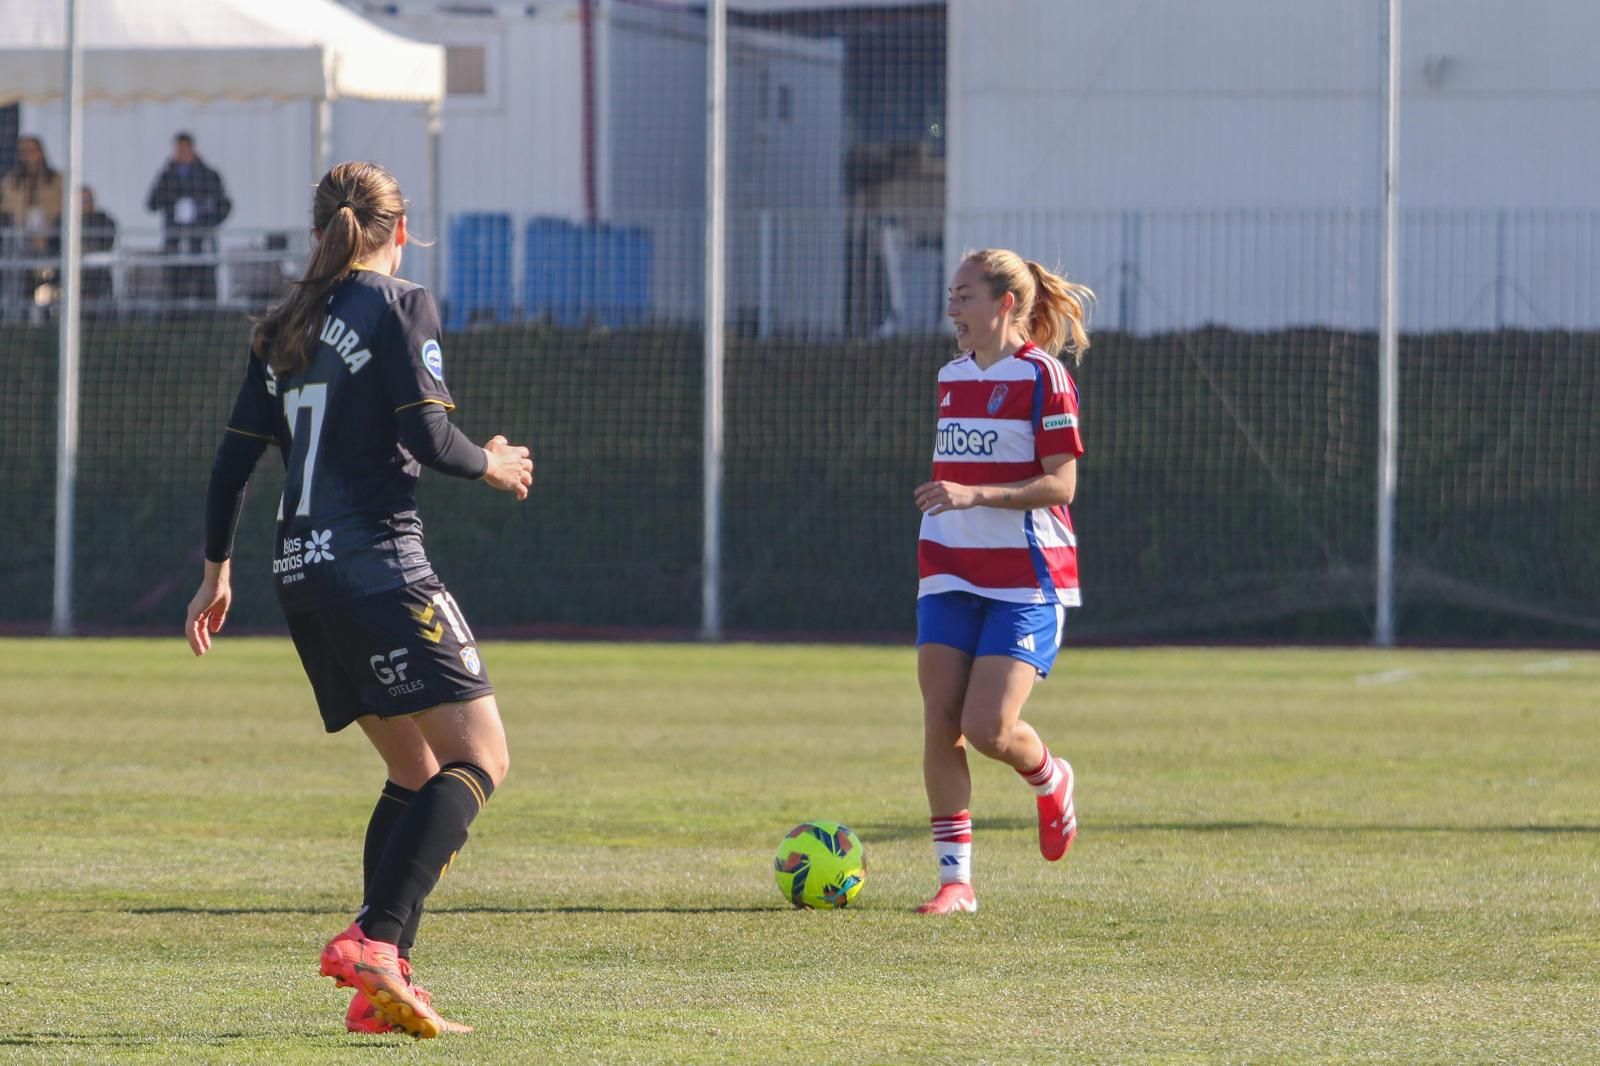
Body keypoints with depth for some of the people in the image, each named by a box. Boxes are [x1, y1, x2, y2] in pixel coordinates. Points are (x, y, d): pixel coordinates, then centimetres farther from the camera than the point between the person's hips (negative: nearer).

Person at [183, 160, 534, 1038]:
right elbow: (428, 437, -13)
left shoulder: (282, 330, 15)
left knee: (416, 772, 14)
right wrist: (491, 467, 6)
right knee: (480, 758, -9)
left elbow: (234, 460, 15)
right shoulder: (401, 307, -4)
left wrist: (218, 567, 24)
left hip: (302, 573, 8)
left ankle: (381, 986, 4)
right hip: (378, 563, -8)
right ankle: (375, 939, -26)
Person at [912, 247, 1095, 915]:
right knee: (940, 723, -5)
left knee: (988, 728, -14)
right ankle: (955, 879, 0)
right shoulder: (952, 377, 14)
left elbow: (1060, 485, -14)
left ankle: (1049, 779, 21)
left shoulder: (1043, 376, -9)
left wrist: (975, 495, -25)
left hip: (1027, 581, -6)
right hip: (951, 576, 6)